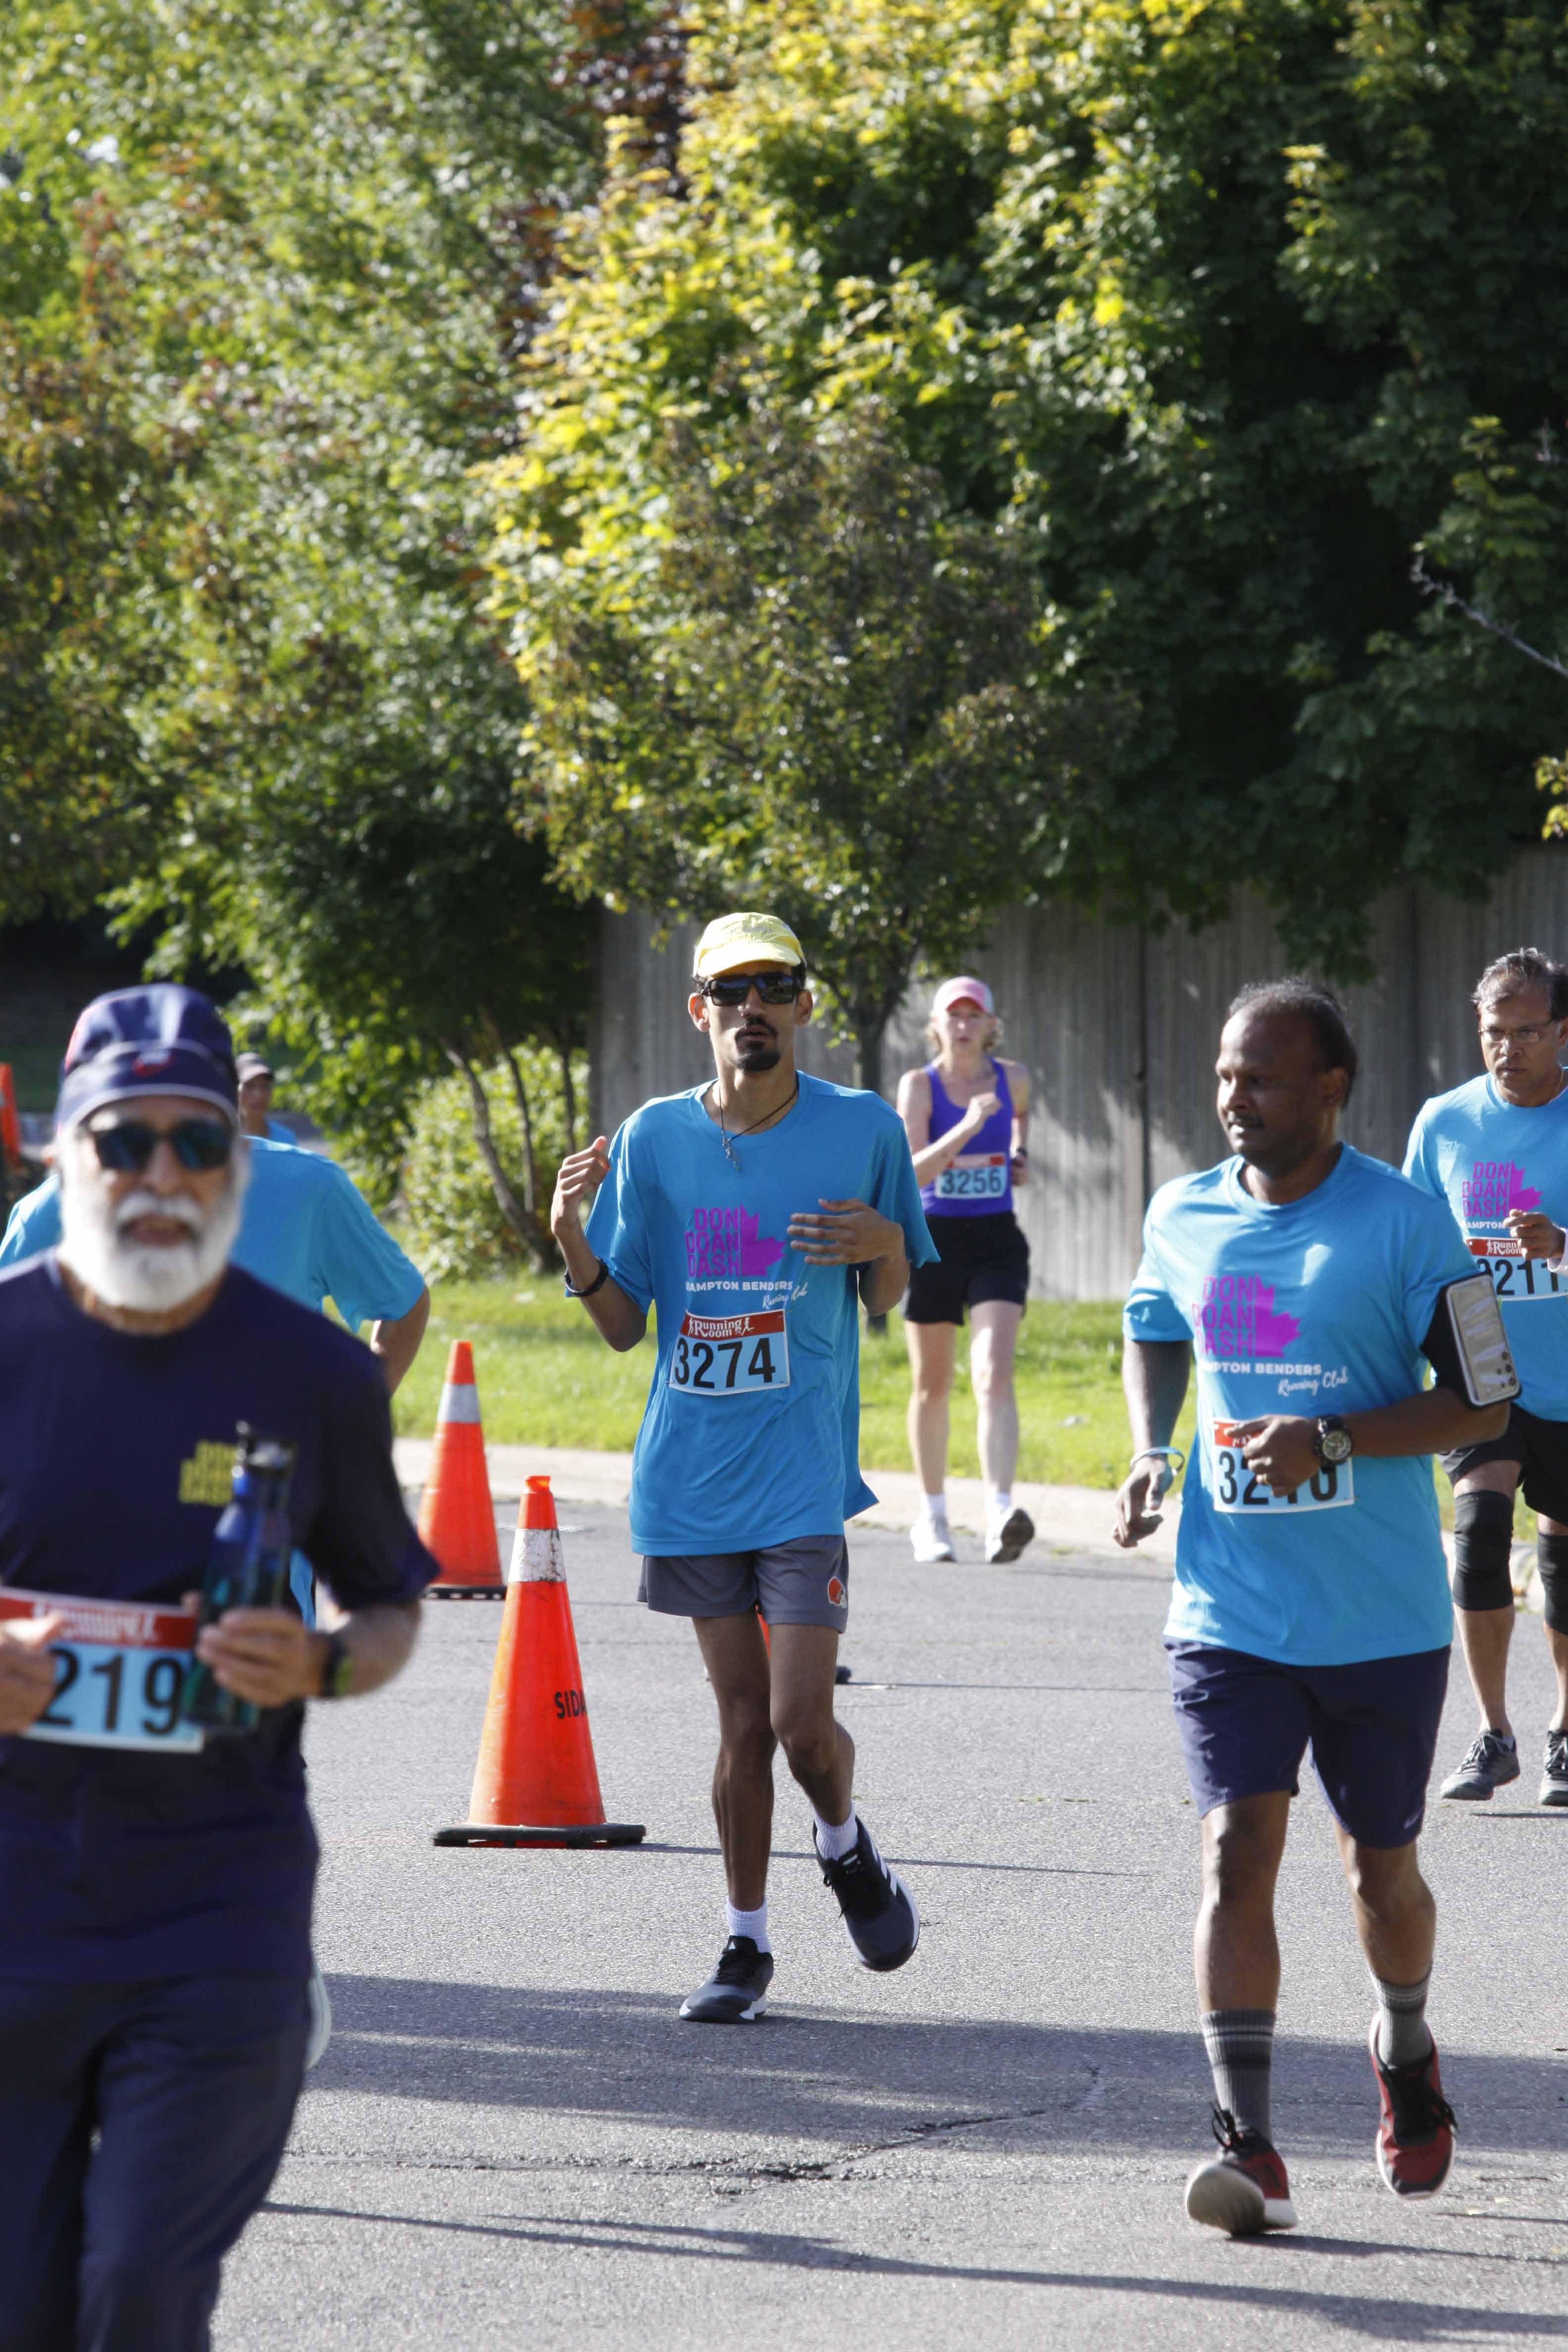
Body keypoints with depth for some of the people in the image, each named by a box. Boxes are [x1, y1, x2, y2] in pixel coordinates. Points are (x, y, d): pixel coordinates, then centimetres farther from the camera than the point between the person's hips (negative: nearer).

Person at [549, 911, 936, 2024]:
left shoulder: (864, 1129, -1)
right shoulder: (654, 1139, 3)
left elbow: (886, 1303, 8)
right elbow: (624, 1323, 7)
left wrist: (884, 1250, -14)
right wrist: (574, 1245, -11)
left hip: (805, 1472, -2)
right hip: (690, 1473, 2)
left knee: (802, 1724, -8)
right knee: (742, 1718, 6)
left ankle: (848, 1848, 24)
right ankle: (747, 1944, 19)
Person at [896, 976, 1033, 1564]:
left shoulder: (1012, 1078, 3)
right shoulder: (919, 1085, -6)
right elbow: (912, 1172, -20)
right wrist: (967, 1127, -31)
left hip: (996, 1241, 0)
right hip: (934, 1239, 0)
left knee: (994, 1374, -17)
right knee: (932, 1384, 10)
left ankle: (999, 1514, -29)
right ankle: (931, 1515, 26)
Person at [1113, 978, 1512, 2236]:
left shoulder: (1405, 1223, -9)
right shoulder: (1184, 1217, 3)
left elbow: (1484, 1402, -8)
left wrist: (1333, 1439, -21)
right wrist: (1151, 1453, 5)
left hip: (1384, 1618, -2)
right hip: (1230, 1609, 2)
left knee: (1381, 1866, 12)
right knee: (1236, 1850, -14)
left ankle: (1407, 2054, 43)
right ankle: (1249, 2144, -17)